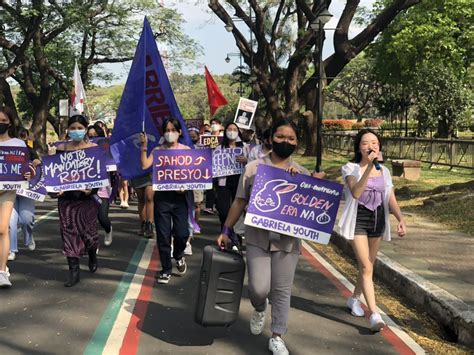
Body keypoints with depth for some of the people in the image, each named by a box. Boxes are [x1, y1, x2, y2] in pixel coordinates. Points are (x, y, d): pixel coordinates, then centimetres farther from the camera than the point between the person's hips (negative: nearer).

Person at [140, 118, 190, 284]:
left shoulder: (186, 150, 6)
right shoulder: (158, 150, 4)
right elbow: (144, 165, -11)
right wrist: (144, 147, -12)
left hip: (180, 195, 0)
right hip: (162, 196, 0)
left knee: (182, 233, -5)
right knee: (163, 234, 2)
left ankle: (178, 256, 30)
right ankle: (166, 269, 17)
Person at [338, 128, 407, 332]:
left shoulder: (384, 171, 8)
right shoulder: (351, 168, -7)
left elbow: (391, 200, 7)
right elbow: (355, 193, -25)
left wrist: (401, 220, -9)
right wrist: (369, 167, -29)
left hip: (378, 221, 5)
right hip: (358, 220, -5)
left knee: (368, 266, 14)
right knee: (366, 267, -10)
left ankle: (354, 298, 36)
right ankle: (374, 314, -10)